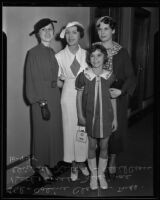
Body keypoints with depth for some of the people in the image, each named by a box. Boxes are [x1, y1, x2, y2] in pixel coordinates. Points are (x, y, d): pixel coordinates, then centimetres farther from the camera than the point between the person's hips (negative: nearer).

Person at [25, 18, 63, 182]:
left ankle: (48, 162, 28)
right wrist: (42, 103, -17)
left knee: (54, 130, 12)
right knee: (42, 131, 3)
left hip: (54, 97, 6)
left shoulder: (52, 53, 9)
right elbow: (31, 82, -13)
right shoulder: (33, 53, -10)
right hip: (40, 98, -6)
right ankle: (40, 164, 22)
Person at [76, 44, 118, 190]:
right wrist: (80, 115, -1)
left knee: (104, 147, 11)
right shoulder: (84, 76, -9)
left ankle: (101, 174, 31)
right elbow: (79, 95, 1)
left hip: (106, 116, 1)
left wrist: (115, 118, 2)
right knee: (92, 146, 11)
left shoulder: (110, 76, -6)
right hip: (90, 116, -1)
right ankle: (93, 175, 30)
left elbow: (113, 98, 1)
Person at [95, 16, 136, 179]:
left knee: (115, 129, 5)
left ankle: (112, 163, 24)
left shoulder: (122, 52, 1)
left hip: (117, 98, 0)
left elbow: (130, 77, 0)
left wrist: (121, 90, -16)